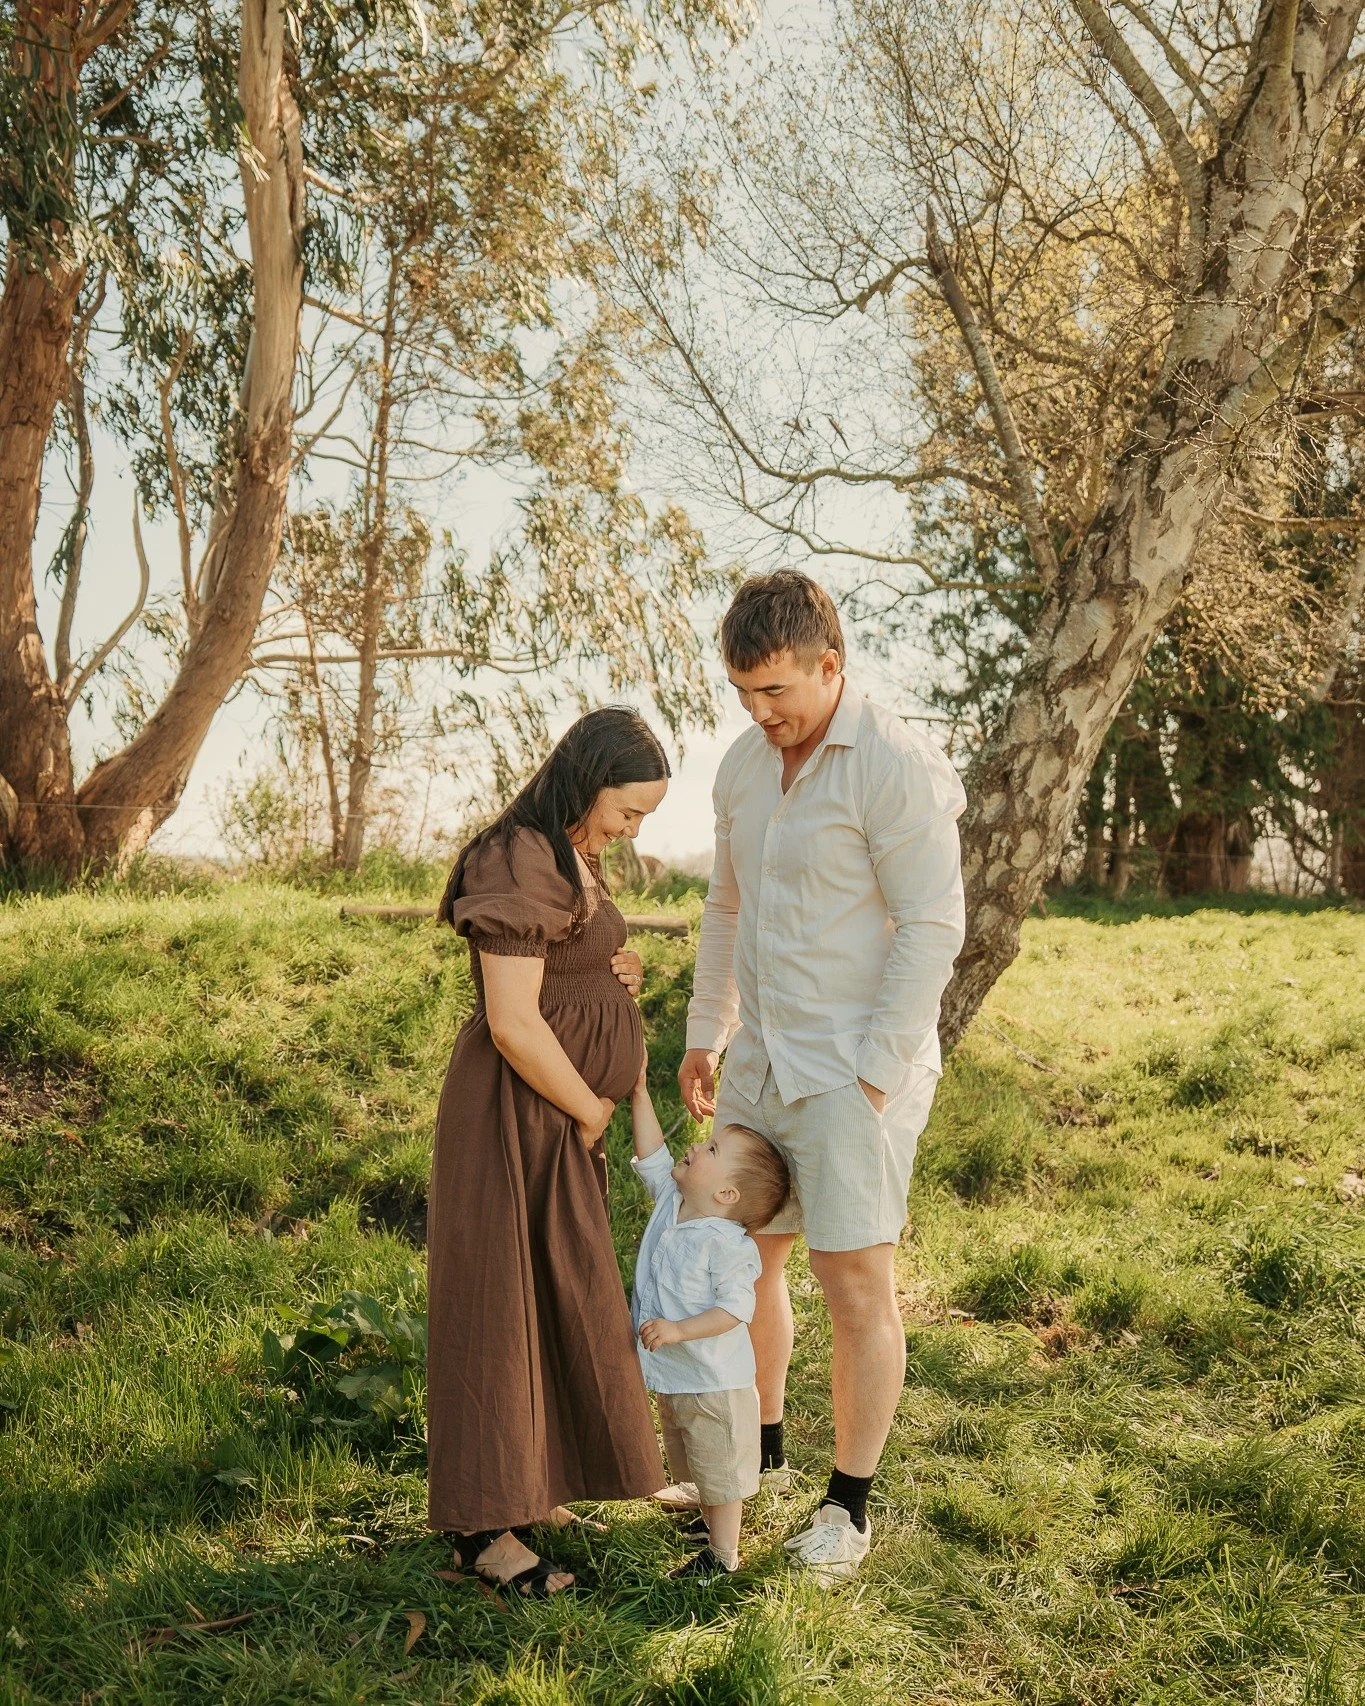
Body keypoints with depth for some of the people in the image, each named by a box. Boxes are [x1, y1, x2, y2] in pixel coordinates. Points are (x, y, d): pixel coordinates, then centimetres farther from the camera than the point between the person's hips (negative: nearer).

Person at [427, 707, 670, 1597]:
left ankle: (519, 1484, 30)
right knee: (502, 1300, -3)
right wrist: (590, 1109, -13)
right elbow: (514, 1025, -25)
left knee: (554, 1293, 16)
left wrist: (620, 974, 3)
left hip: (564, 1111, 10)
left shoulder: (571, 858, 12)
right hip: (520, 1113, -10)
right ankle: (483, 1525, 7)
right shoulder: (521, 865, -21)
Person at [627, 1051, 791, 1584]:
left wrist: (679, 1330, -33)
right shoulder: (671, 1201, -1)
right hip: (670, 1378, 8)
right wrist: (639, 1094, -1)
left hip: (713, 1381, -8)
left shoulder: (726, 1242, -25)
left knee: (719, 1469, 9)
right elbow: (652, 1156, 5)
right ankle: (710, 1522, 44)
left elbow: (735, 1307, -27)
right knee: (695, 1465, 25)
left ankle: (723, 1554, 22)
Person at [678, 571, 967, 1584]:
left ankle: (849, 1505, 16)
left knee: (857, 1286, -1)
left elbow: (932, 930, -16)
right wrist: (705, 1036, 17)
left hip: (856, 1071, -7)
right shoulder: (744, 766, 9)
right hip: (760, 1064, 8)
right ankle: (760, 1454, 36)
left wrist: (873, 1075, -17)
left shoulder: (897, 768, -15)